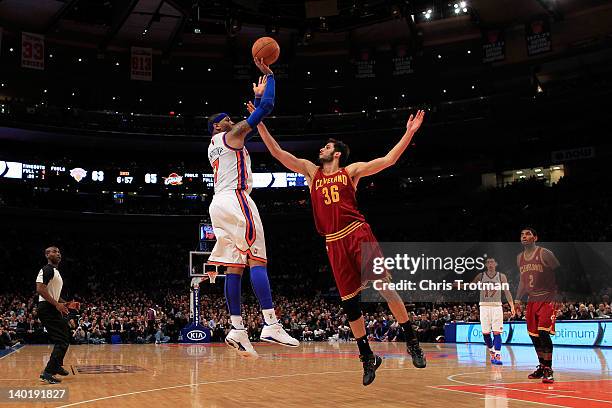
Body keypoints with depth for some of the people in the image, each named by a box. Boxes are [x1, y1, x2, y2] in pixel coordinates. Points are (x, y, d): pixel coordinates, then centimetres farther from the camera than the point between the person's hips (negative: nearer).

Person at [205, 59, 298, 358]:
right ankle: (270, 325, -22)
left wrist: (257, 96, 43)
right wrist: (269, 76, 10)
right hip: (235, 199, -9)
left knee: (234, 266, 3)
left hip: (219, 204, 9)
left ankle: (237, 329, -2)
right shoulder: (230, 136, 4)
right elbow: (266, 109, -2)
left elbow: (252, 123, 42)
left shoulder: (214, 147, 29)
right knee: (257, 260, -15)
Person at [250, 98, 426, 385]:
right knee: (349, 302, 4)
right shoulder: (311, 171, 16)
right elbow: (277, 152, 10)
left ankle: (412, 342, 6)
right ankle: (367, 357, 17)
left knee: (385, 288, -9)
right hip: (334, 243, 3)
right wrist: (259, 123, 5)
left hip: (358, 235, -3)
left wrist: (408, 134, -5)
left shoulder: (351, 171, 9)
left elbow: (388, 160, 3)